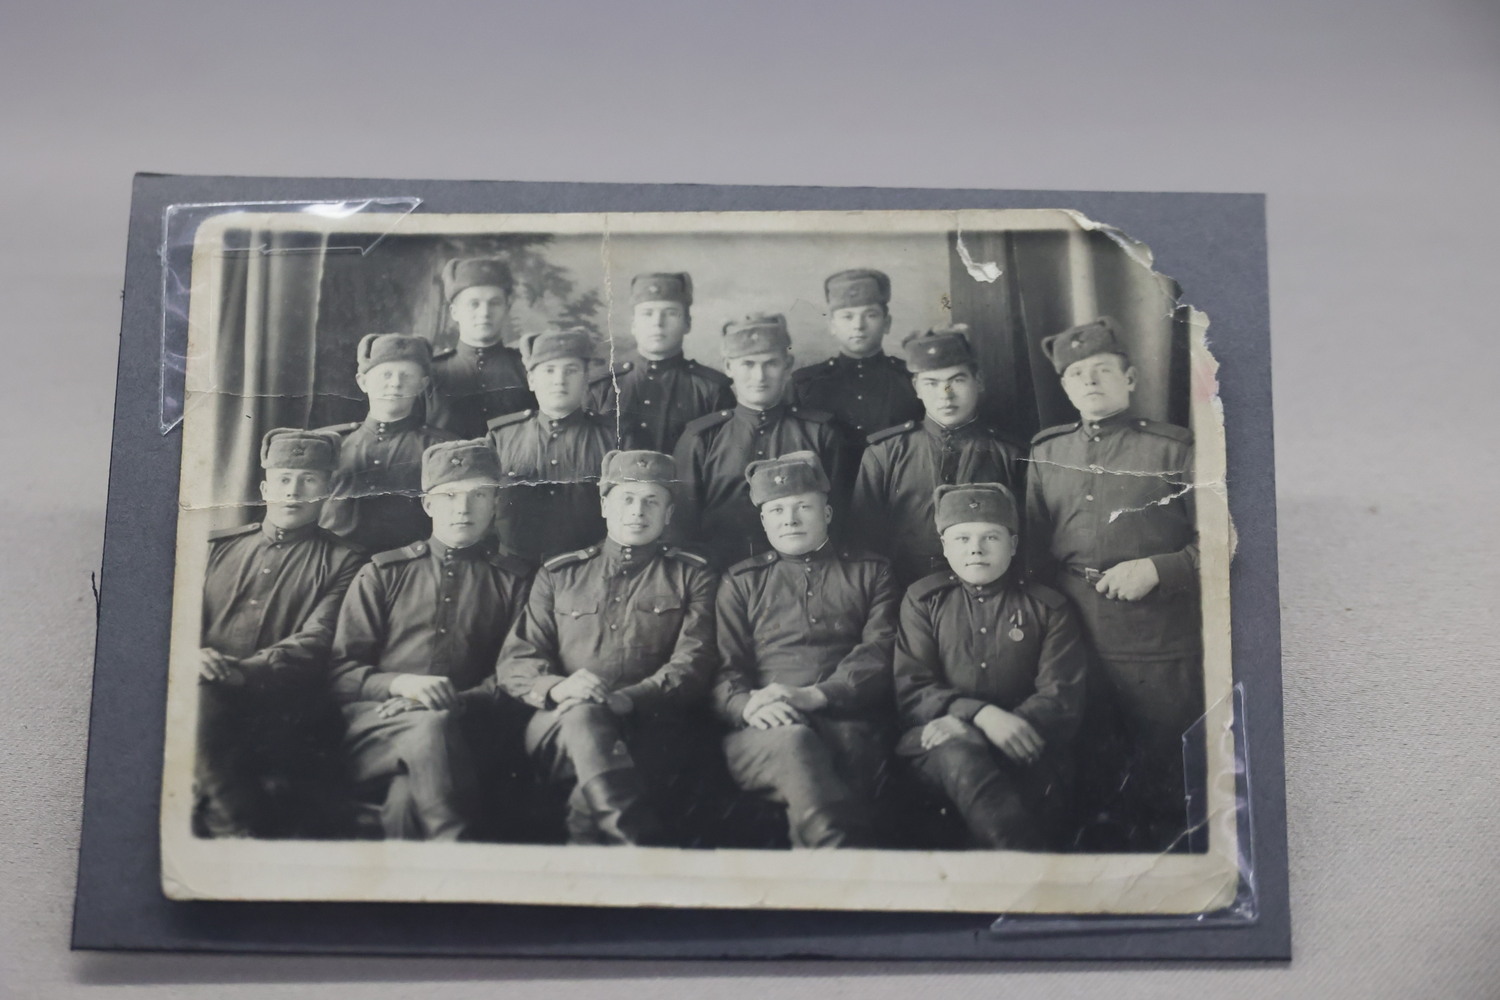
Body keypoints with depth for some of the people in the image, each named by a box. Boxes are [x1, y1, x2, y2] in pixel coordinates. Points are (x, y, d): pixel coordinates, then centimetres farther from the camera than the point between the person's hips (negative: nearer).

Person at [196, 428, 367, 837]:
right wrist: (194, 656, -8)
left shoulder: (341, 562, 15)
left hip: (278, 709, -3)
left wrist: (245, 670, -18)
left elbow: (317, 642, -1)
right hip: (204, 689, 3)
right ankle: (239, 834, -28)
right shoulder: (217, 547, 27)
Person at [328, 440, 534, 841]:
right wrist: (399, 683, -9)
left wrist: (459, 702, -13)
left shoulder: (515, 578, 18)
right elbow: (340, 669, 13)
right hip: (373, 724, 1)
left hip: (468, 726, -1)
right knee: (432, 727, -36)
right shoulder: (382, 574, 21)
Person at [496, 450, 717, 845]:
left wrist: (629, 698, -16)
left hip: (648, 729, -1)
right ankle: (643, 840, -49)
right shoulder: (559, 574, 25)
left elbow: (692, 664, 5)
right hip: (557, 727, 1)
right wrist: (557, 687, -11)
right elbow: (514, 661, 15)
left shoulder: (691, 576, 20)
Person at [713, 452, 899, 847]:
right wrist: (748, 707, -13)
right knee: (794, 742, -38)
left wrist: (812, 695, -12)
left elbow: (880, 653, 6)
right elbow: (725, 670, 13)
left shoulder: (871, 573, 22)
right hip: (763, 734, 0)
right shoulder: (741, 582, 25)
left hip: (849, 723, 0)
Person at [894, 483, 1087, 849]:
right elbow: (910, 692, 3)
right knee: (960, 754, -38)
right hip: (943, 744, 0)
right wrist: (979, 715, -17)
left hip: (1022, 750, 0)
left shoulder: (1048, 608, 13)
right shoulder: (923, 599, 14)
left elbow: (1062, 700, 2)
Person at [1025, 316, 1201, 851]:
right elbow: (1034, 549, 17)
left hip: (1161, 651, -3)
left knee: (1162, 780, 4)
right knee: (1084, 781, 12)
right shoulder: (1046, 453, 13)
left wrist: (1156, 569, -14)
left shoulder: (1174, 449, 1)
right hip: (1073, 642, 3)